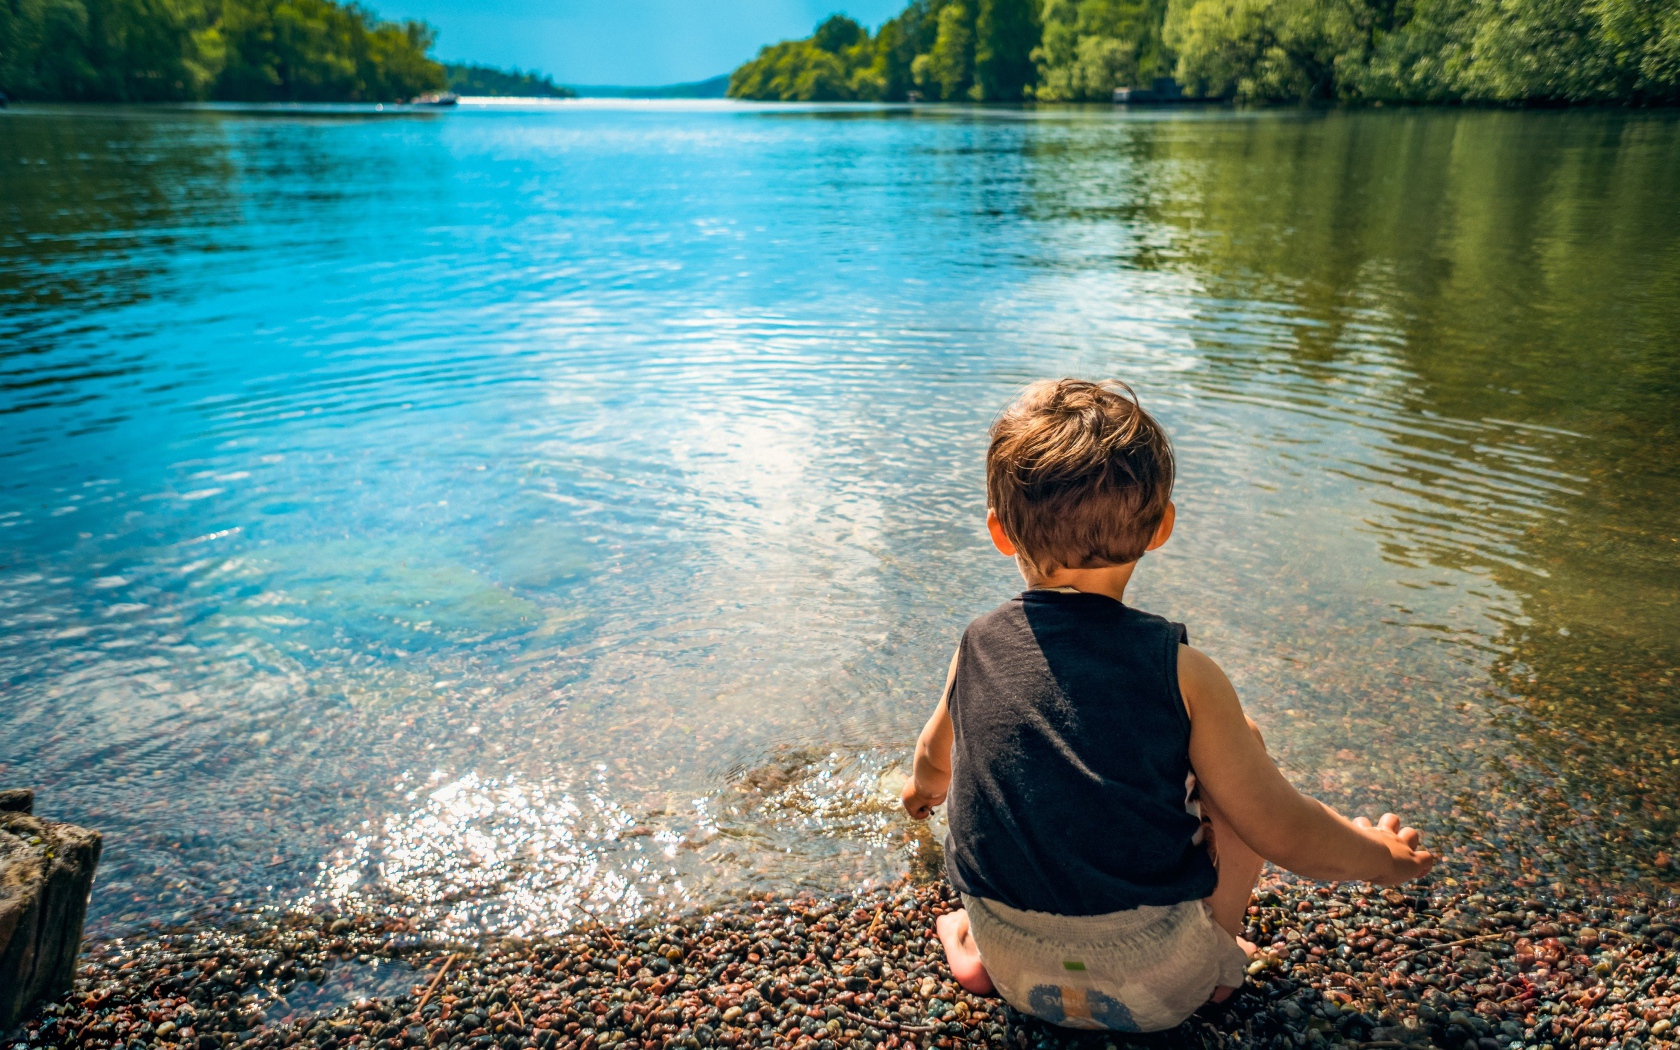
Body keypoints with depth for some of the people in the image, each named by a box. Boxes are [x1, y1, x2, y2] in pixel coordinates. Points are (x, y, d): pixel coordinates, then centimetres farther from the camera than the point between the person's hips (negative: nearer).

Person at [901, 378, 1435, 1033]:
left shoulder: (978, 649, -7)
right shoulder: (1181, 673, -16)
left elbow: (936, 755, 14)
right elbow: (1283, 833, -9)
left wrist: (925, 785, 40)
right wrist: (1381, 857, 13)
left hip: (1018, 973, 3)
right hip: (1155, 989, -2)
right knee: (1238, 741, 11)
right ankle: (1217, 953, 20)